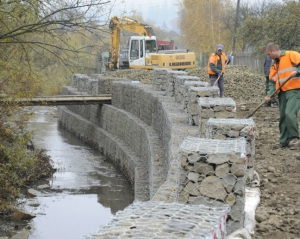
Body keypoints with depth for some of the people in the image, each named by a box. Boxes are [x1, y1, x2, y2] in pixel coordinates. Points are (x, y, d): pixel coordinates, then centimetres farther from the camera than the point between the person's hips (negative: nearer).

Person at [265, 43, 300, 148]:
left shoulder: (291, 55, -3)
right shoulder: (274, 64, 19)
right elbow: (272, 81, 15)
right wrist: (269, 94, 2)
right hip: (282, 92, 8)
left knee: (289, 113, -21)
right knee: (282, 116, 8)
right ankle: (284, 141, 17)